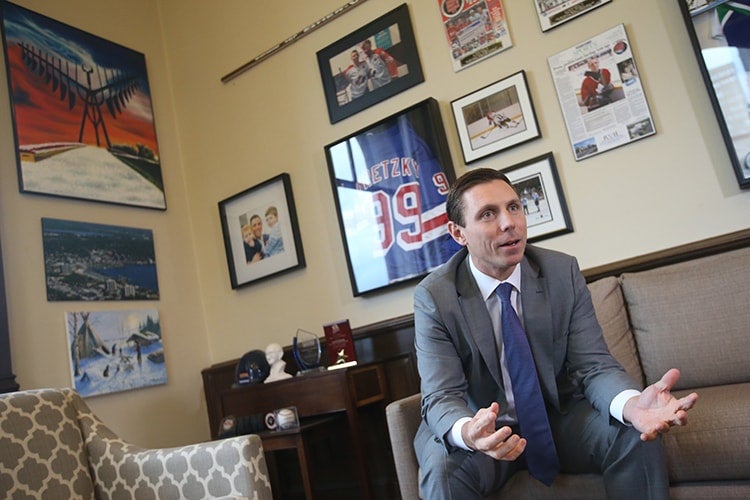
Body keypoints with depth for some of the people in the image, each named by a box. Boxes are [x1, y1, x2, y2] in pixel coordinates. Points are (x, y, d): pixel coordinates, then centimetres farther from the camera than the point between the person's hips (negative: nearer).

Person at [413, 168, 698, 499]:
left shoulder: (563, 272, -7)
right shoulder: (433, 297, -16)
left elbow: (593, 364, -10)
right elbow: (442, 396, -18)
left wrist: (632, 403, -33)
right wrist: (467, 433, -43)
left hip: (558, 417, 3)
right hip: (485, 429, -2)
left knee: (635, 435, -23)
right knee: (445, 469, -32)